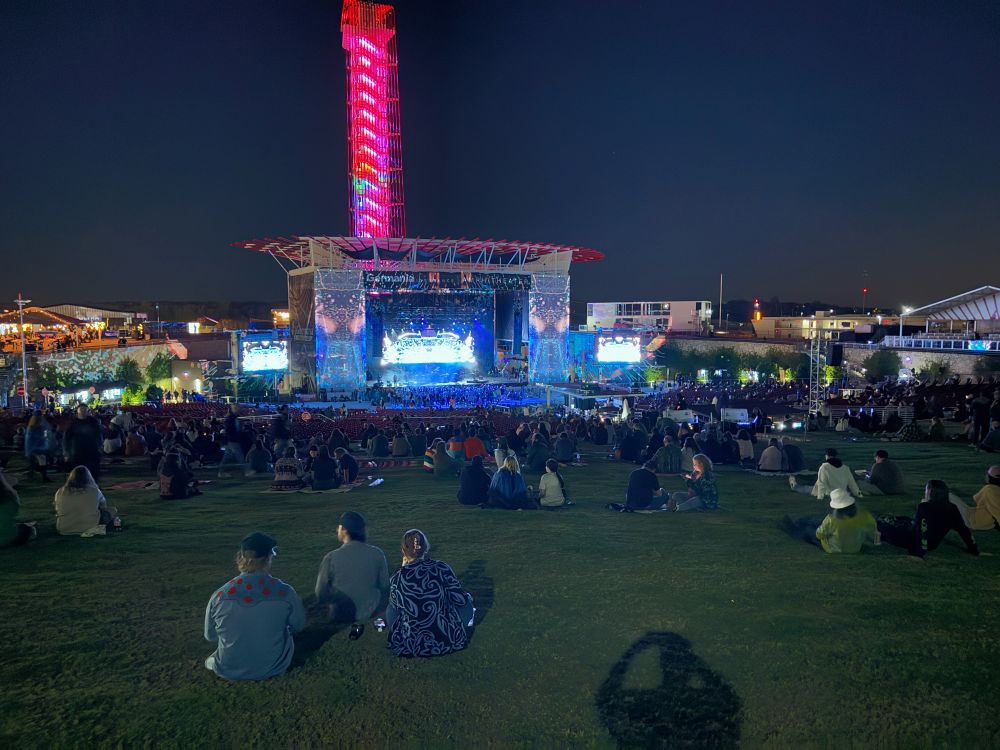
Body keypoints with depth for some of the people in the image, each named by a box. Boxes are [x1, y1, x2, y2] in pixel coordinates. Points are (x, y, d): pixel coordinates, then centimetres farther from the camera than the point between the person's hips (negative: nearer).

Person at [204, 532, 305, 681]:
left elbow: (210, 636, -1)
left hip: (228, 671, 1)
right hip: (273, 669, -1)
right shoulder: (285, 592, -21)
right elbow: (299, 626, -1)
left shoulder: (219, 596, -19)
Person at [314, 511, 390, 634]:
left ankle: (356, 623, 20)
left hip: (342, 615, -1)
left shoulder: (331, 558, -16)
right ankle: (359, 623, 24)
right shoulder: (377, 554, -12)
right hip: (371, 611, 1)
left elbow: (321, 596, -9)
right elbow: (385, 586, -2)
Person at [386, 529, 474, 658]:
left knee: (390, 608, 27)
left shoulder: (397, 578, -12)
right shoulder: (442, 568, -15)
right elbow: (460, 600, -7)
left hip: (409, 646, 1)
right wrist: (467, 598, 16)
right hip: (448, 641, 0)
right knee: (467, 601, 25)